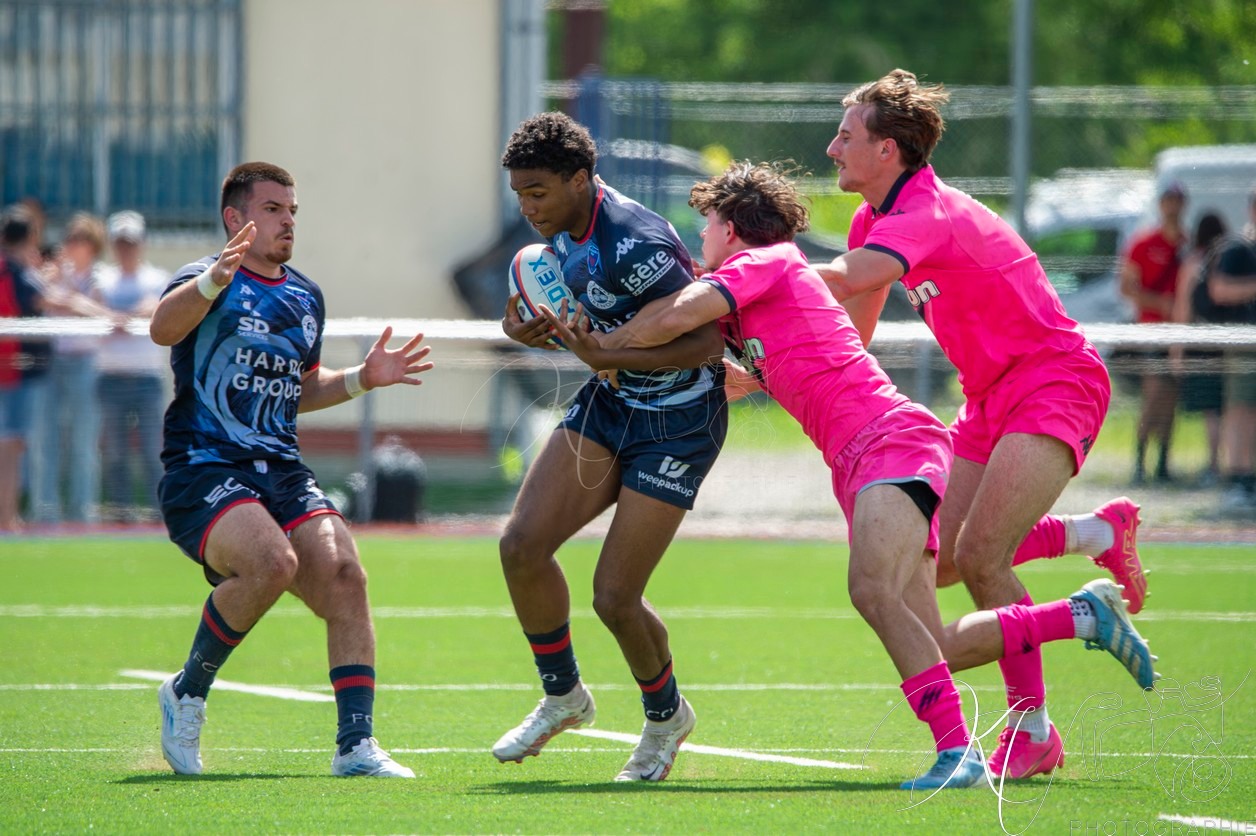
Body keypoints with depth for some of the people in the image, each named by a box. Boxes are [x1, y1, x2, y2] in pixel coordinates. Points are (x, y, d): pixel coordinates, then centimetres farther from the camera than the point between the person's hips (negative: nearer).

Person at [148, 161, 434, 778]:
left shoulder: (306, 298, 19)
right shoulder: (208, 282, -4)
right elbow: (164, 328, -29)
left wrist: (362, 378, 15)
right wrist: (214, 280, -48)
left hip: (283, 473, 6)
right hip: (203, 471, -6)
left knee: (343, 575, -16)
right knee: (271, 562, -31)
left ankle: (356, 745, -14)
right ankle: (188, 693, -9)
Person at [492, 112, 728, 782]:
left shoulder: (634, 245, -28)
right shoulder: (562, 230, -1)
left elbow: (707, 343, -28)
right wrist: (526, 327, -5)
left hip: (677, 419, -8)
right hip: (608, 401, 8)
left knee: (614, 597, -8)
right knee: (522, 544, -7)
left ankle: (665, 716, 21)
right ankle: (562, 696, 15)